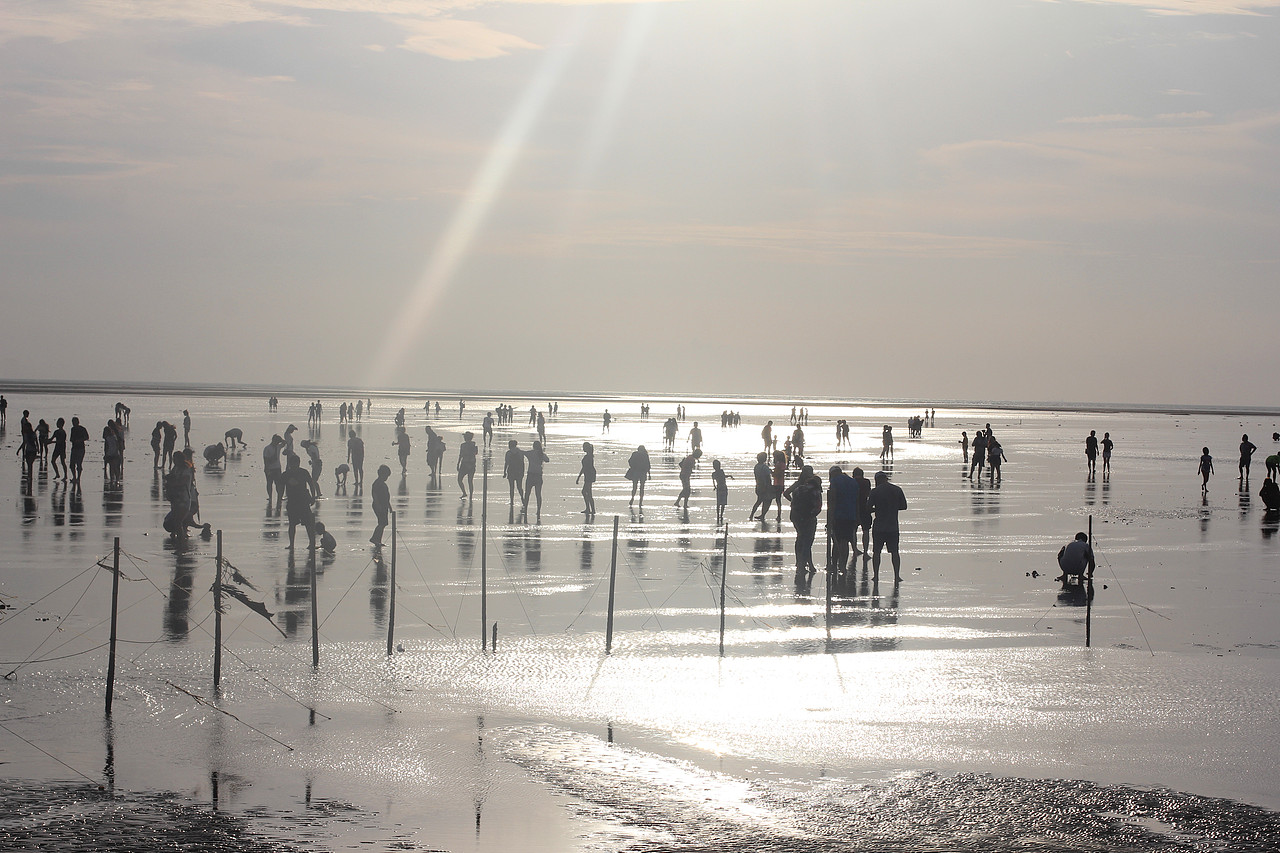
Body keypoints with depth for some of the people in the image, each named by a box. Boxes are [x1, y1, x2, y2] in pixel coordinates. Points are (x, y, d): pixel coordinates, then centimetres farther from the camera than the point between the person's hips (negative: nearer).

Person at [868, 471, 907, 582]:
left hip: (878, 527, -2)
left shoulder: (875, 491, -6)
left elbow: (868, 508, -4)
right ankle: (897, 576, 6)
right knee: (894, 551, 8)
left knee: (876, 552, 6)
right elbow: (904, 506, 9)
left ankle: (876, 575, 4)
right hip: (893, 526, 2)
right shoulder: (897, 490, 1)